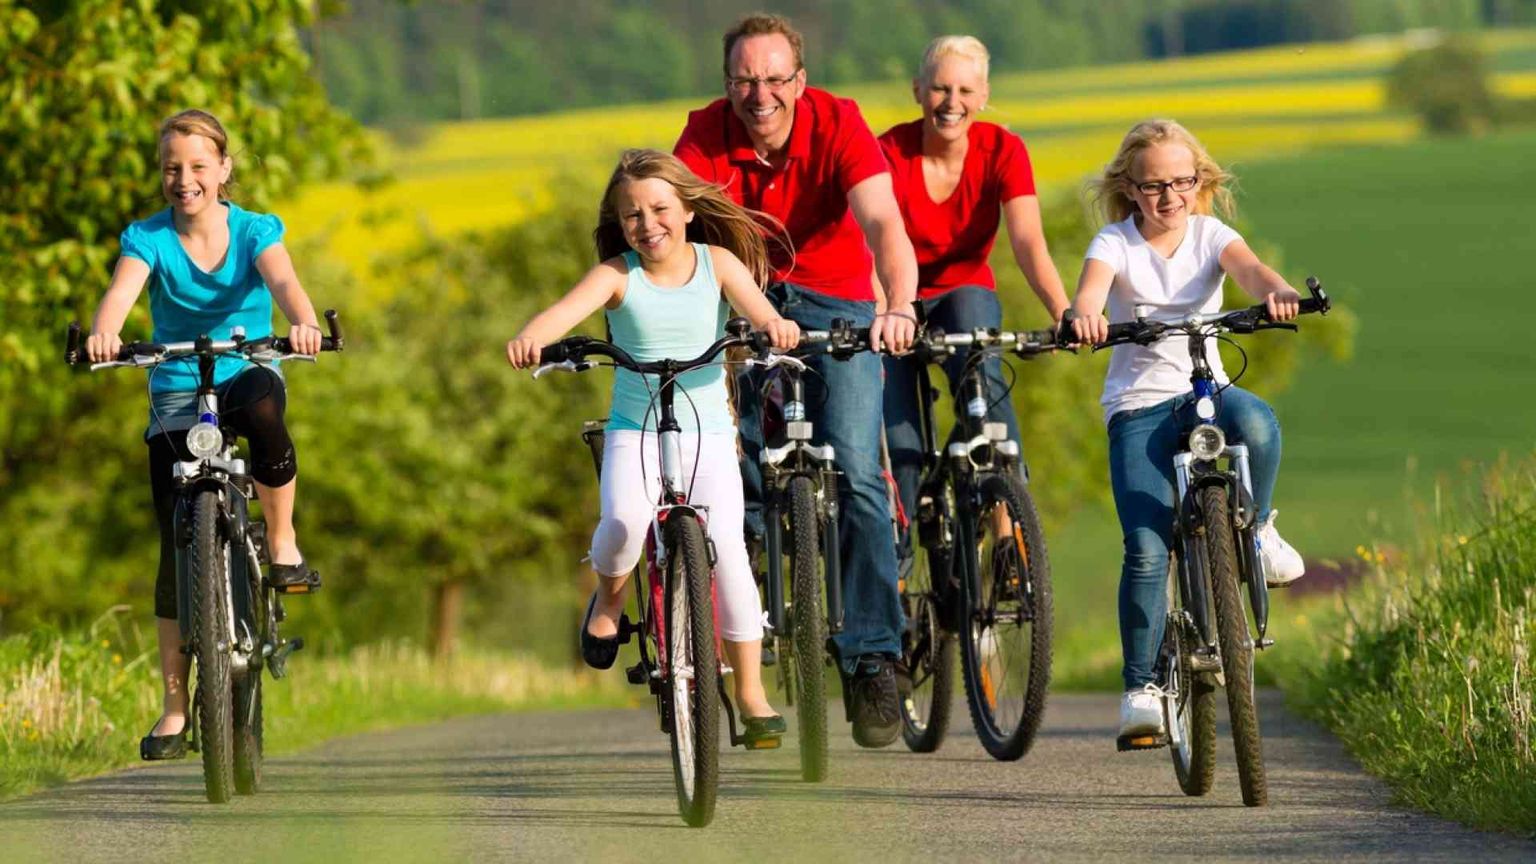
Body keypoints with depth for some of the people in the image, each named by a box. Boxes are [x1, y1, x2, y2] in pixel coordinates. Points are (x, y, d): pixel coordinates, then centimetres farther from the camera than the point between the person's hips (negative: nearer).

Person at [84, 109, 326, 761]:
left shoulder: (254, 231, -5)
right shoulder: (148, 238, -5)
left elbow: (281, 280, -25)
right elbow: (122, 290, -25)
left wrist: (302, 323, -48)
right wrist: (103, 333, -48)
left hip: (247, 371, -1)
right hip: (177, 390, 1)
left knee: (264, 413, -40)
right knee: (178, 545, -6)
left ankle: (283, 543, -17)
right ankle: (174, 705, 0)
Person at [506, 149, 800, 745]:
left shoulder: (716, 263, 0)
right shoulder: (618, 275, -4)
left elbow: (754, 305, -17)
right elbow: (568, 309, -22)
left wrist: (775, 324, -42)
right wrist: (530, 338, -45)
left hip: (708, 432, 1)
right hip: (635, 432, -1)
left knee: (727, 544, -15)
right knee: (625, 520, -30)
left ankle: (751, 692, -4)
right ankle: (609, 596, 6)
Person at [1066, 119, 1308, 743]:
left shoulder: (1210, 236, 3)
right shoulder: (1116, 243, -2)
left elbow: (1247, 268, -19)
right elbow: (1092, 286, -23)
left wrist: (1276, 291, -43)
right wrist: (1085, 317, -49)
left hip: (1206, 388, 1)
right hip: (1138, 404, -1)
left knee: (1256, 424, -36)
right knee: (1146, 548, -16)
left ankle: (1255, 527, -6)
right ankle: (1141, 686, -3)